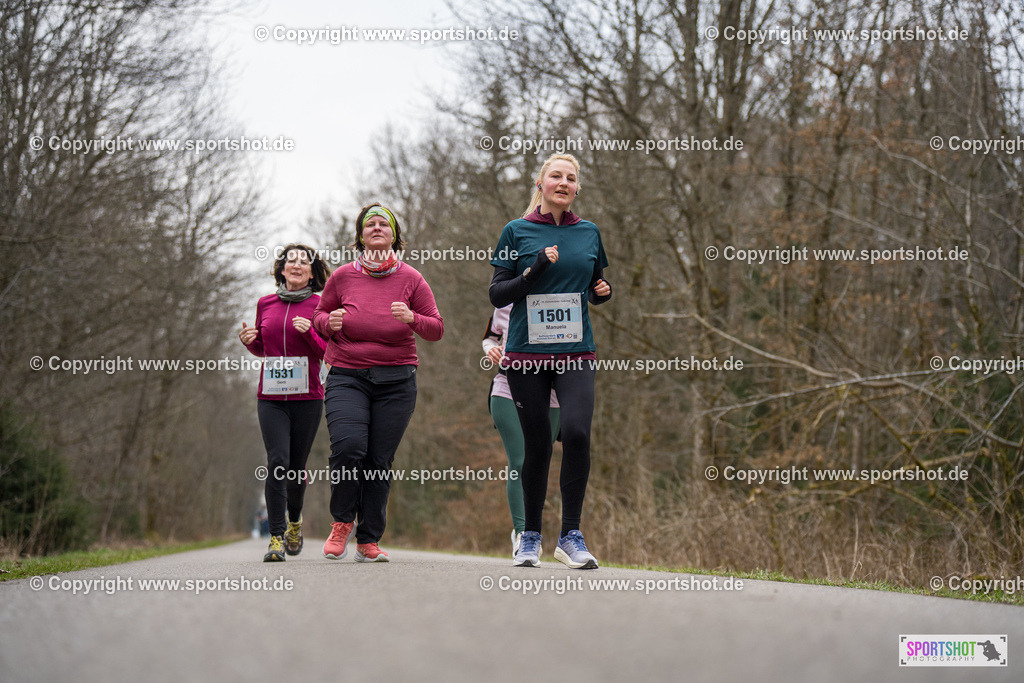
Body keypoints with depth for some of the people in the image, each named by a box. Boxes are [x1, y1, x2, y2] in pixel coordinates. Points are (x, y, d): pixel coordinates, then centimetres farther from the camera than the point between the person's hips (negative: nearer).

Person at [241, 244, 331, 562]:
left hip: (307, 397, -1)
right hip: (270, 397, 1)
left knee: (297, 467, 6)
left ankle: (295, 520, 36)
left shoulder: (319, 305, 2)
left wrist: (309, 332, -16)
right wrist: (249, 341, -1)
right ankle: (276, 538, -14)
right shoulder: (265, 304, 10)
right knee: (278, 462, -15)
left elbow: (328, 353, 1)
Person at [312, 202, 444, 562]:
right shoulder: (342, 276, 4)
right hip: (346, 377, -1)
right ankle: (341, 522, 2)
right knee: (348, 445, -21)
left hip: (396, 381, 1)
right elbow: (319, 315, 17)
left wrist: (411, 319, -15)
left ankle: (369, 541, 10)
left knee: (380, 460, -1)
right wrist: (329, 322, -7)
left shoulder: (410, 279, 3)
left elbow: (436, 329, 6)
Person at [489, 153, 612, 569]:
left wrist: (603, 291, 0)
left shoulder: (589, 232, 12)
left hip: (576, 352, 1)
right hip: (526, 353, -1)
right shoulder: (517, 231, 3)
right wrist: (536, 269, -13)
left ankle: (571, 535, -11)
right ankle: (531, 537, 18)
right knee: (537, 443, 2)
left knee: (576, 431, -19)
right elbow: (497, 294, 0)